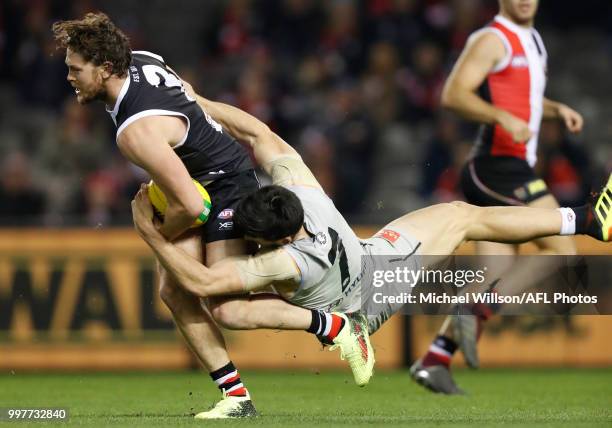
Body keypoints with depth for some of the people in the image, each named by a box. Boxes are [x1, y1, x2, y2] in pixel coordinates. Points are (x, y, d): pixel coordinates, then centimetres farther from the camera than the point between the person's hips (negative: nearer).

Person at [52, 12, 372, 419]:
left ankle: (336, 325, 3)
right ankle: (237, 397, 0)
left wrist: (156, 237, -9)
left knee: (225, 309, -14)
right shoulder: (138, 60, -6)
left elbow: (190, 206, -30)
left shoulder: (137, 132, -32)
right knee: (173, 290, -2)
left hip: (229, 187, -10)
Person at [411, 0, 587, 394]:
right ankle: (476, 316, -16)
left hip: (514, 167, 9)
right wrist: (504, 118, -30)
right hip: (499, 165, -9)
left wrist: (556, 109, 17)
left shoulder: (532, 40, 21)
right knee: (561, 251, -14)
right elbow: (453, 94, -18)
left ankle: (435, 360, 2)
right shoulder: (492, 40, -9)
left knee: (497, 277, 6)